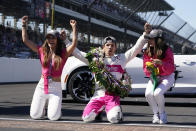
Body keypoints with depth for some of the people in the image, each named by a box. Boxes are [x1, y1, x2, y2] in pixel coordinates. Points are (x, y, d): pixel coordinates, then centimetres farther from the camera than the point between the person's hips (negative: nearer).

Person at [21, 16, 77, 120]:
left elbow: (74, 44, -16)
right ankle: (42, 108, 36)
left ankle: (54, 107, 26)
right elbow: (25, 40, 7)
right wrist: (24, 25, 4)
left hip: (56, 87, -2)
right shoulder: (42, 51, 6)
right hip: (42, 85, 2)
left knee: (53, 117, -10)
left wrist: (74, 27, -19)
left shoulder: (63, 54, 0)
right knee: (34, 116, 1)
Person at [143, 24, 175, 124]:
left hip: (167, 77, -3)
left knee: (157, 93, -30)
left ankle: (162, 114, -2)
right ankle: (155, 114, -1)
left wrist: (161, 63, -35)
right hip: (154, 77, 4)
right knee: (148, 93, -25)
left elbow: (171, 70, -17)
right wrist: (148, 70, -25)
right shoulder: (147, 52, -4)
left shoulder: (167, 51, -15)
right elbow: (146, 70, 1)